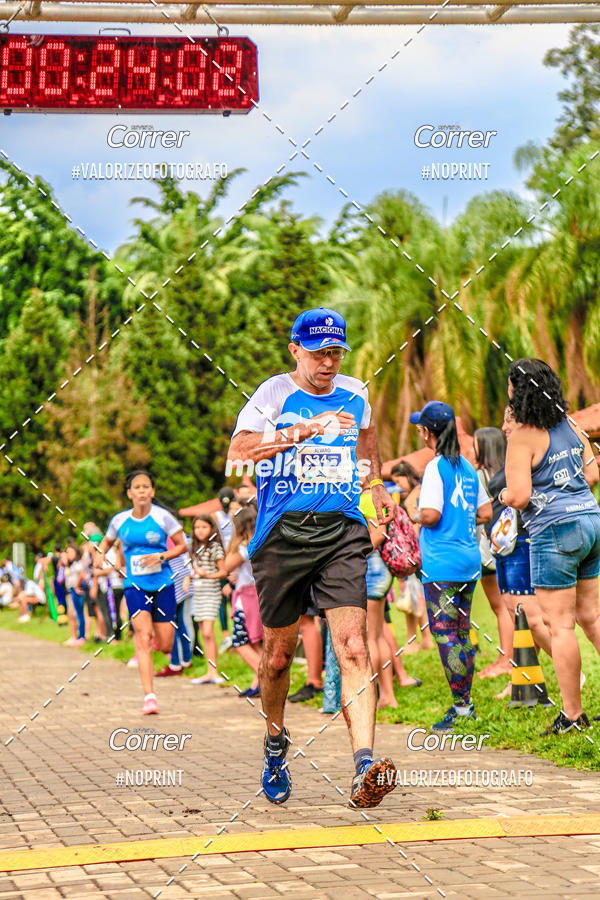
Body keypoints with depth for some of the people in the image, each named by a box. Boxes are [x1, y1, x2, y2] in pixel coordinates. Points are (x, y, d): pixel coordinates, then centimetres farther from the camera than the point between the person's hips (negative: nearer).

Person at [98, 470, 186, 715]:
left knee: (165, 646, 1)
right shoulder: (120, 520, 3)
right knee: (143, 638, -17)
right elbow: (107, 541, 22)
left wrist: (161, 556, -14)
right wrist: (99, 554, 2)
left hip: (162, 583, 0)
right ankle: (149, 696, -17)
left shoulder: (162, 517, -4)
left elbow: (182, 545, 2)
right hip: (134, 585, 0)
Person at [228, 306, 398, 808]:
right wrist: (305, 430, -24)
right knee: (278, 654, 8)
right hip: (282, 533, -2)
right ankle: (276, 747, 35)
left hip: (342, 532, 2)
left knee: (353, 646, -15)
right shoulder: (274, 394, -2)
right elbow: (238, 451, -18)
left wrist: (377, 486, 37)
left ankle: (365, 768, -23)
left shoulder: (354, 394, 12)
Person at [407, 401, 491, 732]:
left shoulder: (436, 467, -12)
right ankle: (467, 702, 18)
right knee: (461, 632, 14)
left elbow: (431, 515, -21)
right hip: (469, 559, 8)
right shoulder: (467, 467, 11)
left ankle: (460, 706, -6)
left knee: (444, 633, -5)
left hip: (441, 564, -8)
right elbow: (485, 512, 16)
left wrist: (414, 516, -1)